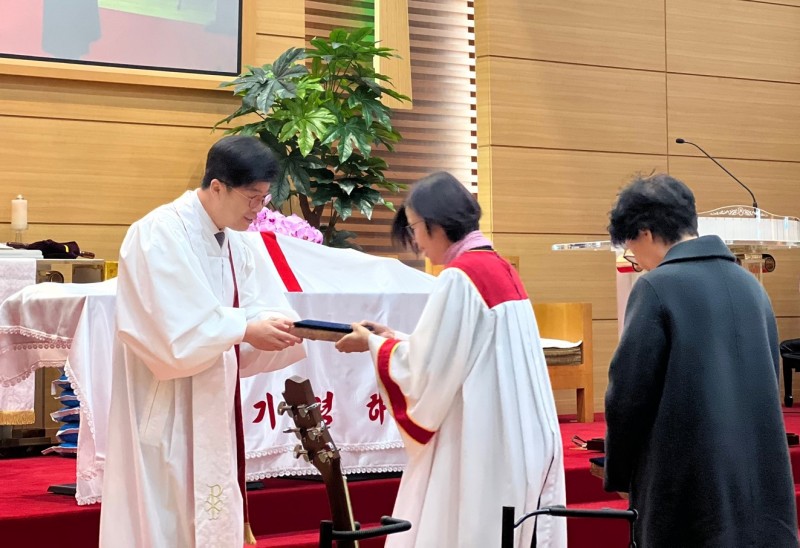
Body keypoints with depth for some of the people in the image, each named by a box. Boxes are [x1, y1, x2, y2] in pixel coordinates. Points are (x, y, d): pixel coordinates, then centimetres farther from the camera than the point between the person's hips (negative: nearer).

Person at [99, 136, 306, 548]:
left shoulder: (234, 244, 9)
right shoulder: (161, 234, -17)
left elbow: (255, 312, 4)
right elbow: (176, 330, -24)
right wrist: (247, 330, -26)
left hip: (212, 407, 8)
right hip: (164, 410, -8)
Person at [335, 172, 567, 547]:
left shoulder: (459, 278, -15)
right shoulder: (501, 270, 12)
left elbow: (427, 369, -14)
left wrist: (373, 344, 2)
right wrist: (394, 337, 17)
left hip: (480, 448, -9)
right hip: (514, 441, 9)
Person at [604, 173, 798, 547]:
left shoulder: (658, 286, -10)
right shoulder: (750, 284, 12)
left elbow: (628, 396, -11)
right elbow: (768, 385, 16)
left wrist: (618, 474, 4)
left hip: (694, 488, -6)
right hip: (764, 487, 6)